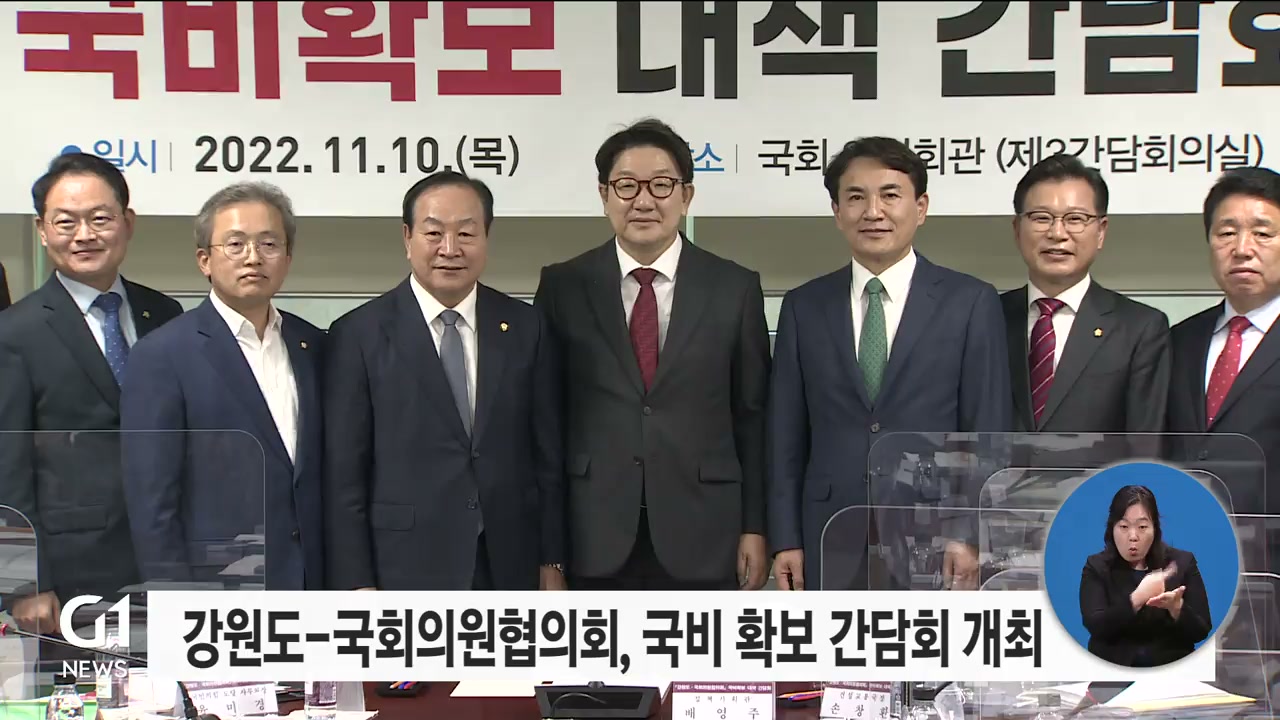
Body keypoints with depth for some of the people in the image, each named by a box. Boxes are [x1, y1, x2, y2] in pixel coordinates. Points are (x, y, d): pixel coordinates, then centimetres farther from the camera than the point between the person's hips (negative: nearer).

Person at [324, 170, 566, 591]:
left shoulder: (526, 328, 6)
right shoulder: (360, 334, -3)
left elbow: (549, 458, 8)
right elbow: (343, 474, -4)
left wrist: (553, 563, 5)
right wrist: (357, 586, -7)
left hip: (509, 568, 3)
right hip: (405, 569, -3)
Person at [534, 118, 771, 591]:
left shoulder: (735, 288, 4)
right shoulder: (562, 286, 4)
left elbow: (753, 418, 5)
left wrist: (754, 528, 2)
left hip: (701, 535, 0)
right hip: (595, 537, 0)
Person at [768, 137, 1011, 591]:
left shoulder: (971, 302, 3)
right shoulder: (803, 307, 9)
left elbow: (987, 431, 0)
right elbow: (786, 436, 8)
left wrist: (969, 535, -7)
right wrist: (785, 540, 2)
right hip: (831, 542, 2)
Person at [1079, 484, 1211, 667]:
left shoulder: (1182, 563, 5)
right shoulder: (1096, 567, 3)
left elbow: (1201, 631, 1)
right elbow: (1095, 627, -11)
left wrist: (1176, 607, -17)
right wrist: (1137, 599, -22)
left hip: (1171, 668, 1)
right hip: (1113, 669, -1)